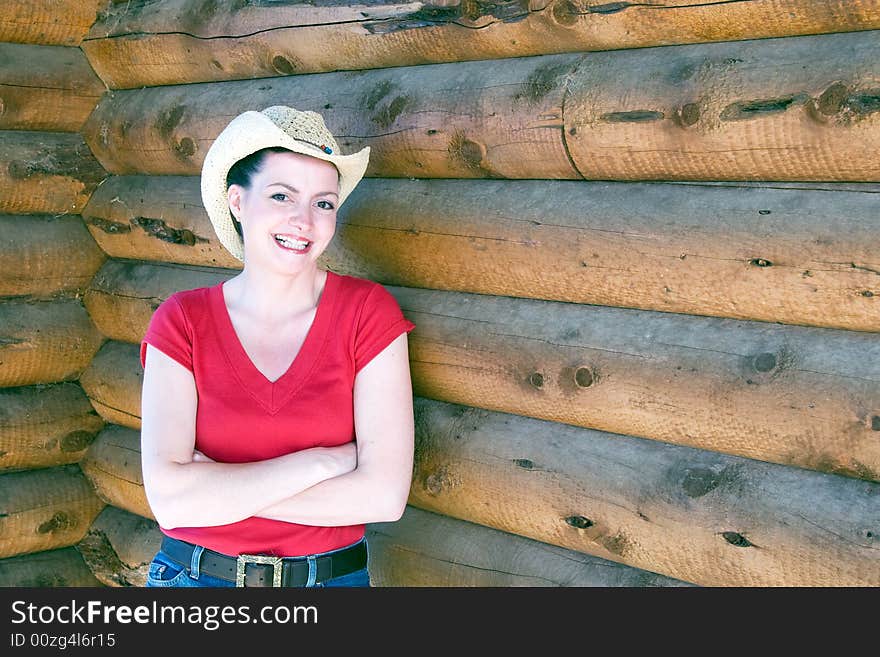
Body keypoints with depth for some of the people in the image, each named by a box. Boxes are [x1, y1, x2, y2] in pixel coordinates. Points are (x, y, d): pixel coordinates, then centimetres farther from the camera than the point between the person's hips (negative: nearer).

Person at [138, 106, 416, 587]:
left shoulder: (367, 310, -10)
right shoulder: (181, 321, -8)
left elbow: (385, 495, -18)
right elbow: (169, 501, -18)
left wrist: (218, 486, -17)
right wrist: (324, 460, -20)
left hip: (331, 574, 0)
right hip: (193, 574, 1)